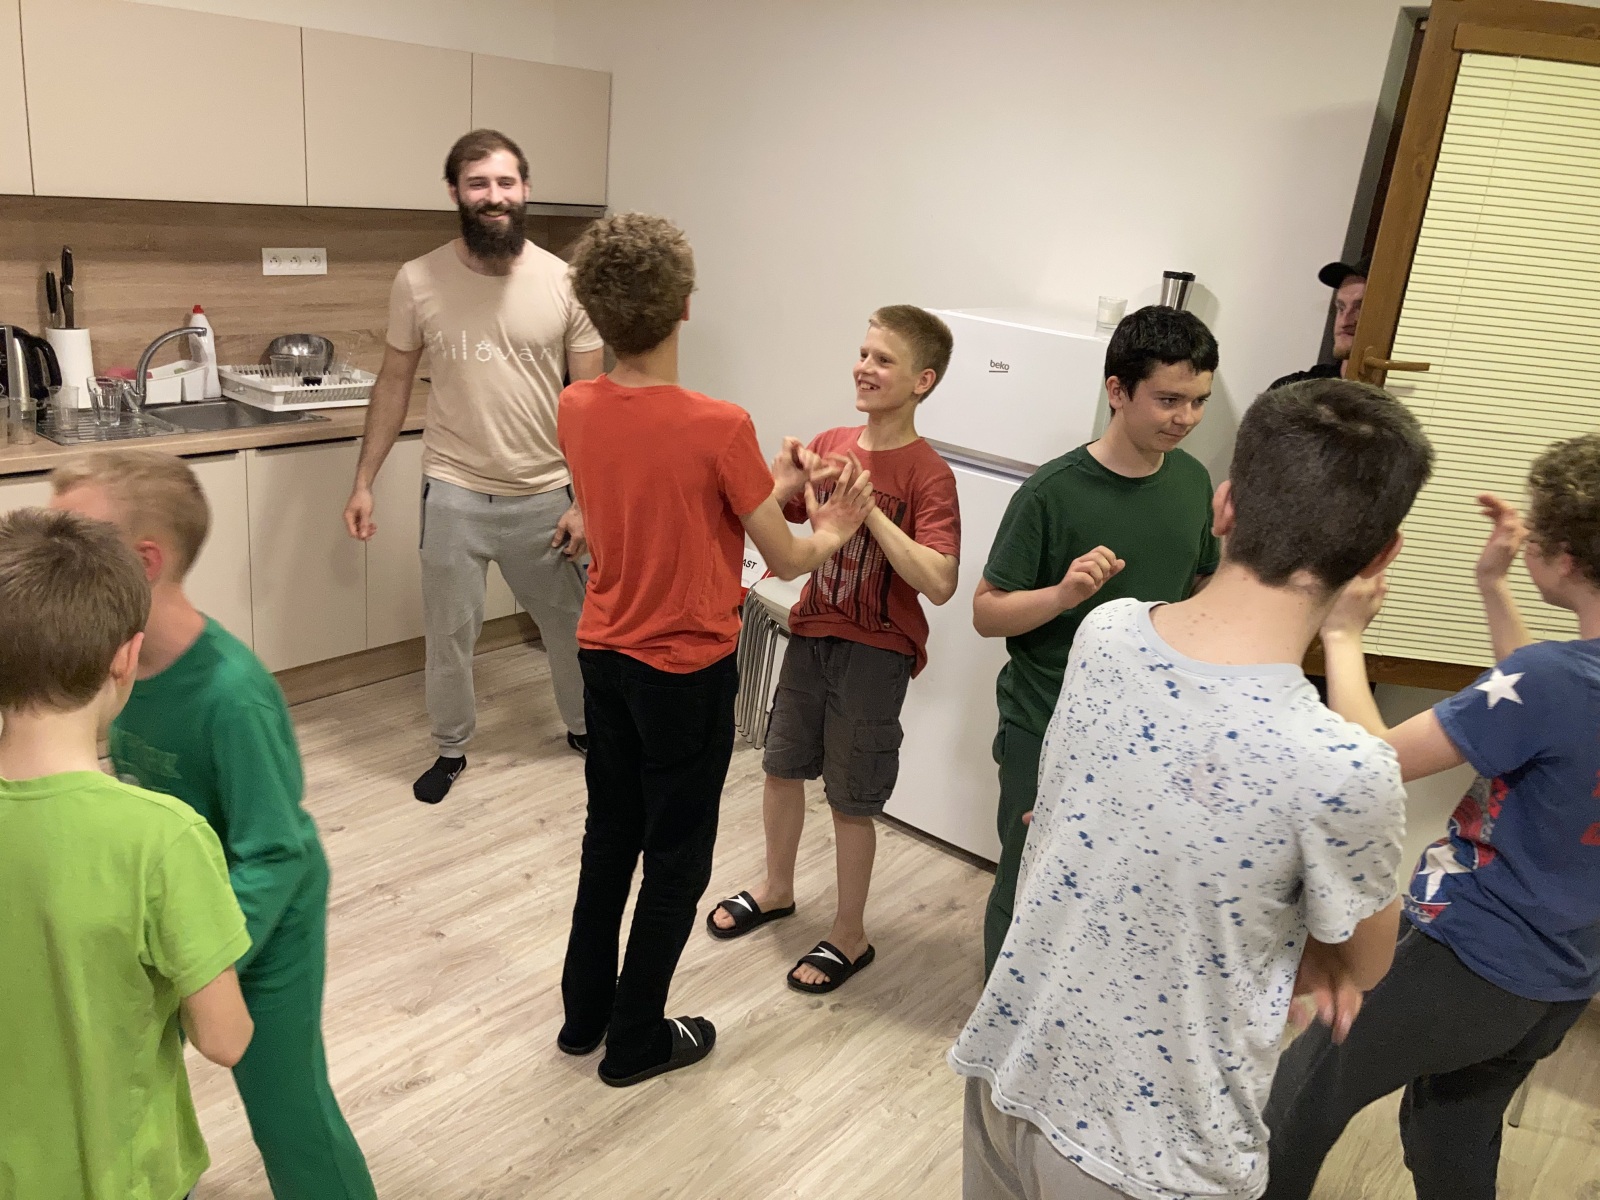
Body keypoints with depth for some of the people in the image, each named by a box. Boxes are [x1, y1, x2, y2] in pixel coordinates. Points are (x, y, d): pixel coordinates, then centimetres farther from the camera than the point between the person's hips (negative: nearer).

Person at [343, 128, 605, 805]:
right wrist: (363, 483, 3)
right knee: (449, 630, 11)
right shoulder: (419, 281, -4)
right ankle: (451, 749, 33)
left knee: (568, 621, 16)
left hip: (545, 495, 0)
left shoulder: (564, 283, -7)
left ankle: (583, 725, 41)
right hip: (454, 494, 0)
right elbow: (394, 382, 5)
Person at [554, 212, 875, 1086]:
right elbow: (786, 560, -14)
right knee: (676, 861, 12)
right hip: (688, 673, -6)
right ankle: (636, 1042, 28)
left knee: (610, 836, 22)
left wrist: (778, 485, 12)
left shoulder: (576, 410, -6)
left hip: (604, 656, 6)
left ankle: (583, 1015, 37)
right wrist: (832, 531, 8)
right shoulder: (719, 428, -24)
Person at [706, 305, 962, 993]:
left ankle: (850, 936, 27)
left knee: (851, 801, 6)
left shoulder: (927, 475, -17)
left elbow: (939, 584, -28)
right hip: (811, 631, 6)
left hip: (875, 651, -6)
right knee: (782, 766, 20)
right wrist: (783, 485, -14)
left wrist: (867, 506, -29)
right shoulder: (829, 447, 0)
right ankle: (777, 889, 44)